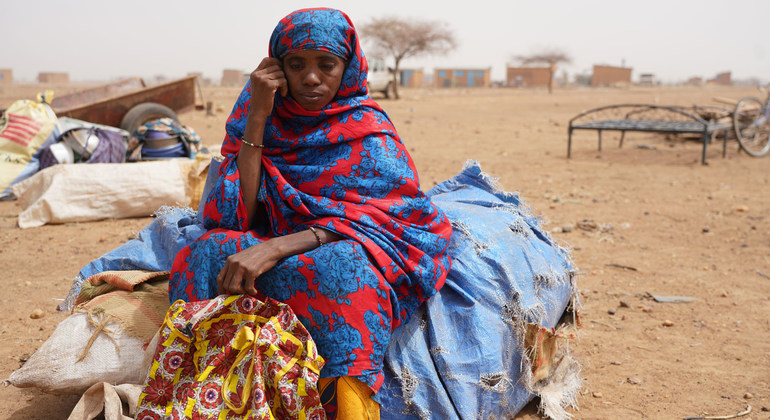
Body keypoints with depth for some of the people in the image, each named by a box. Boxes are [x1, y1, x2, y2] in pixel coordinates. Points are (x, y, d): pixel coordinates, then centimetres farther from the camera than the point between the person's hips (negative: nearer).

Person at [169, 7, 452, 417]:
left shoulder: (367, 129, -4)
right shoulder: (266, 117, 5)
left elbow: (379, 219, -18)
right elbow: (239, 215, -6)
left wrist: (275, 249, -31)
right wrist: (257, 117, -11)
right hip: (267, 257, 3)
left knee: (335, 266, -36)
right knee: (216, 249, -26)